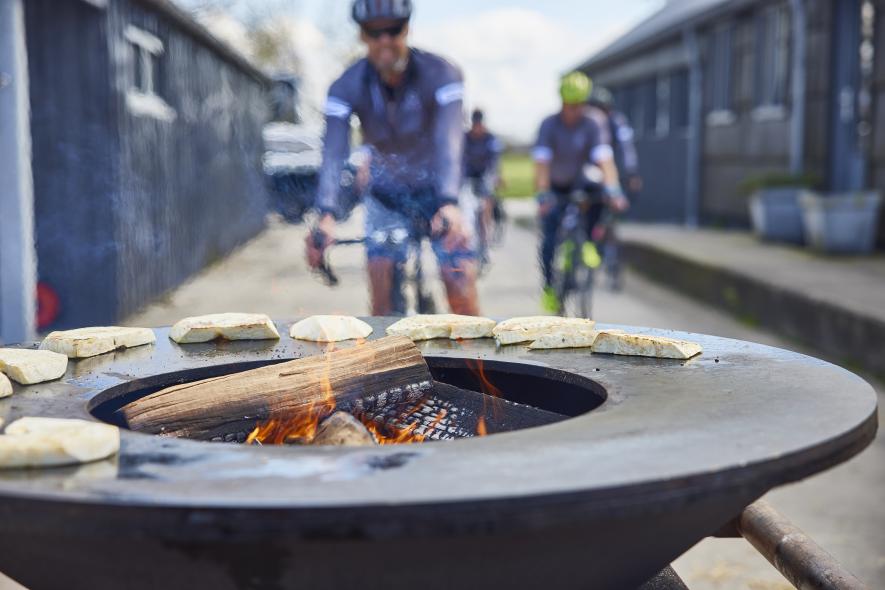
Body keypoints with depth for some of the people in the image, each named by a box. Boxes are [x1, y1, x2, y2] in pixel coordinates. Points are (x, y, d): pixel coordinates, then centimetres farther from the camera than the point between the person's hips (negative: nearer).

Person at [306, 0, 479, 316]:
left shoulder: (441, 74, -21)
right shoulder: (346, 88, -16)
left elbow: (449, 144, -34)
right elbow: (334, 153, -28)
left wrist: (449, 204, -51)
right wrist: (326, 215, -45)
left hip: (436, 188, -1)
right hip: (386, 192, 2)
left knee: (460, 278, -15)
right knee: (381, 268, -15)